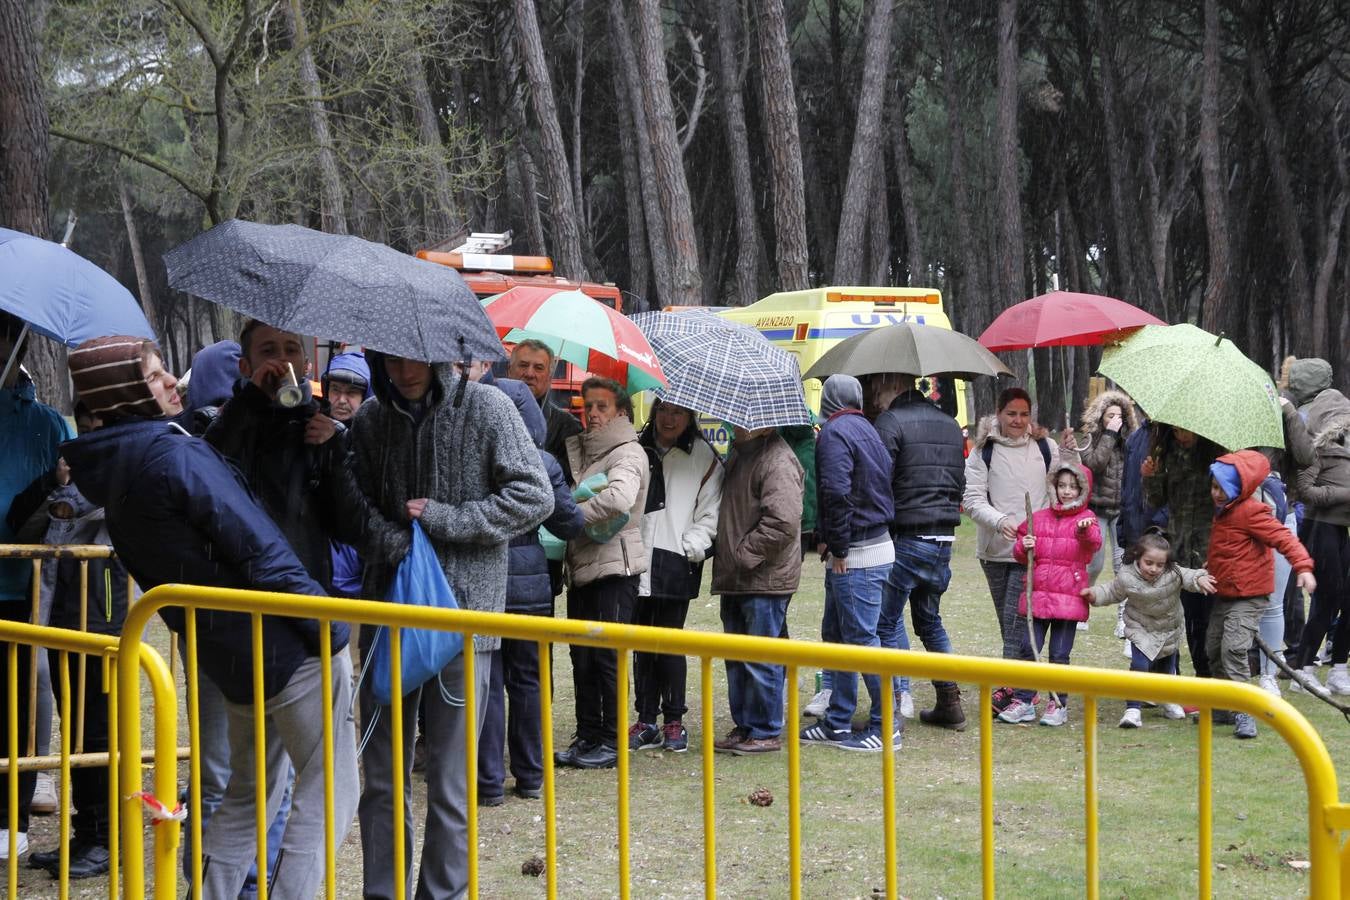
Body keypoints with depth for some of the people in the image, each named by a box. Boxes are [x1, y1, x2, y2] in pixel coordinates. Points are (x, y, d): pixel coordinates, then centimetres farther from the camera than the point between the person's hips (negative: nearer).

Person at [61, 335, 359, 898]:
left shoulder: (111, 470, 9)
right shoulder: (175, 454, -19)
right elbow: (261, 552, -21)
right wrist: (329, 630, -15)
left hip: (228, 657, 9)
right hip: (290, 652, -9)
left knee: (249, 794, 22)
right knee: (328, 794, -1)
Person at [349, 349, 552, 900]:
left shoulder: (486, 408, -3)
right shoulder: (371, 419, 8)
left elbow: (534, 497, -5)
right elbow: (359, 503, 8)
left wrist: (444, 520, -10)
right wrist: (399, 546, -12)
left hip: (463, 611, -3)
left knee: (450, 781, 0)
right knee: (382, 775, 8)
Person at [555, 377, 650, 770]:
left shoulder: (628, 454, -8)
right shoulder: (578, 449, 17)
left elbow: (619, 499, -26)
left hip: (614, 566, -8)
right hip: (581, 567, 8)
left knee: (608, 657, -4)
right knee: (582, 657, 10)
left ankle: (613, 742, 3)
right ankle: (587, 737, 17)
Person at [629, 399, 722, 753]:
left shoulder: (703, 457, 3)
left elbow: (710, 515, 2)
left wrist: (690, 549, -9)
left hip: (676, 565, -3)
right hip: (637, 562, 3)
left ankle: (673, 721, 8)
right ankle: (646, 722, 13)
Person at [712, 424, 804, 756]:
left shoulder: (778, 461, -16)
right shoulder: (738, 455, 16)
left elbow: (782, 522, -24)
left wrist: (744, 554, -17)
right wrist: (721, 550, 16)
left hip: (764, 579, -10)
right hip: (735, 579, 10)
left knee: (760, 659, -3)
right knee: (737, 657, 15)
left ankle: (765, 732, 6)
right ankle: (744, 726, 24)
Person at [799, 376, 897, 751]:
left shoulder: (834, 432, -13)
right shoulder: (866, 429, 15)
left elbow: (836, 493, -24)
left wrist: (838, 547, -15)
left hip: (857, 557, -10)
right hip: (876, 544, 10)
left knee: (861, 638, -4)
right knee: (835, 635, 15)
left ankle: (886, 727, 0)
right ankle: (837, 723, 20)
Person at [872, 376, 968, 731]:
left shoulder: (891, 421, -9)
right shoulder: (951, 425, 15)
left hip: (905, 539, -7)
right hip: (944, 540, 8)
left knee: (886, 624, 0)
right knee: (929, 619, 20)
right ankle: (950, 704, 20)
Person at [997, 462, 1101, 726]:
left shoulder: (1086, 518, 2)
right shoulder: (1039, 518, 12)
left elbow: (1094, 544, -19)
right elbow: (1021, 554, 17)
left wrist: (1086, 530, -40)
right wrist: (1024, 547, -6)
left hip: (1069, 597, -3)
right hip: (1037, 594, 3)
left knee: (1060, 654, 1)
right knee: (1028, 649, 2)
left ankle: (1058, 705, 10)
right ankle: (1024, 701, 11)